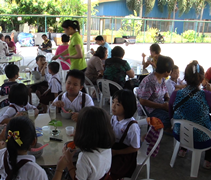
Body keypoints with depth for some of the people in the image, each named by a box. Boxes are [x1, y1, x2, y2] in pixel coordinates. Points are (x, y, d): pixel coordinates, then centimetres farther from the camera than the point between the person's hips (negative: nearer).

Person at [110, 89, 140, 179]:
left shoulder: (132, 126, -26)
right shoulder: (113, 118, -6)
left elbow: (135, 148, -17)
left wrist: (116, 152, -15)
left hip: (125, 155, -7)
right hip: (112, 148, 7)